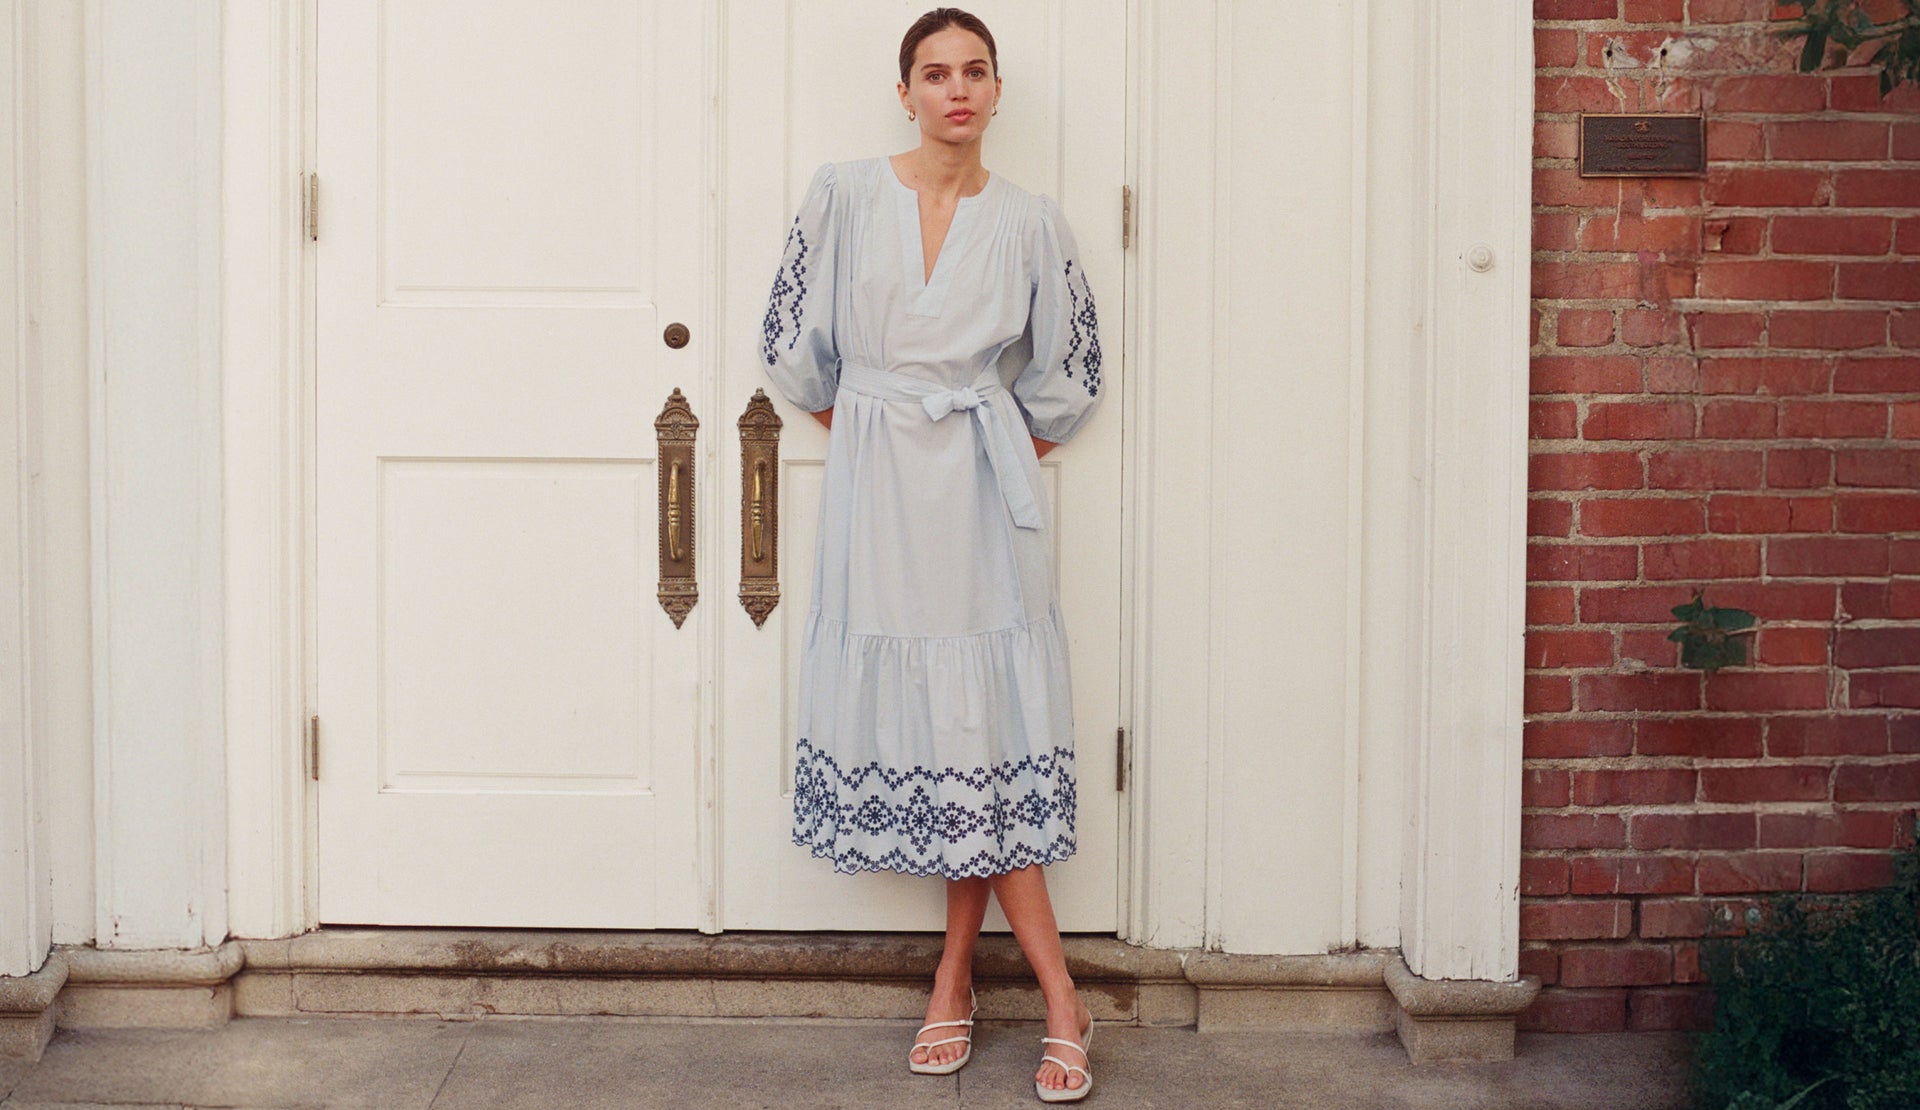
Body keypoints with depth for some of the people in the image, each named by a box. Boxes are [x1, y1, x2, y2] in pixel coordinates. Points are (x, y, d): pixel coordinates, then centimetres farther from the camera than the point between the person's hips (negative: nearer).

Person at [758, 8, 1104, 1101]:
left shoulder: (1028, 220, 3)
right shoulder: (845, 194, 2)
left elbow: (1070, 366, 14)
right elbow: (795, 337, 9)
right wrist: (850, 425, 11)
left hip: (982, 488, 0)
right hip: (878, 480, 1)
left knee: (980, 722, -4)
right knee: (917, 715, 0)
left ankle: (957, 974, 8)